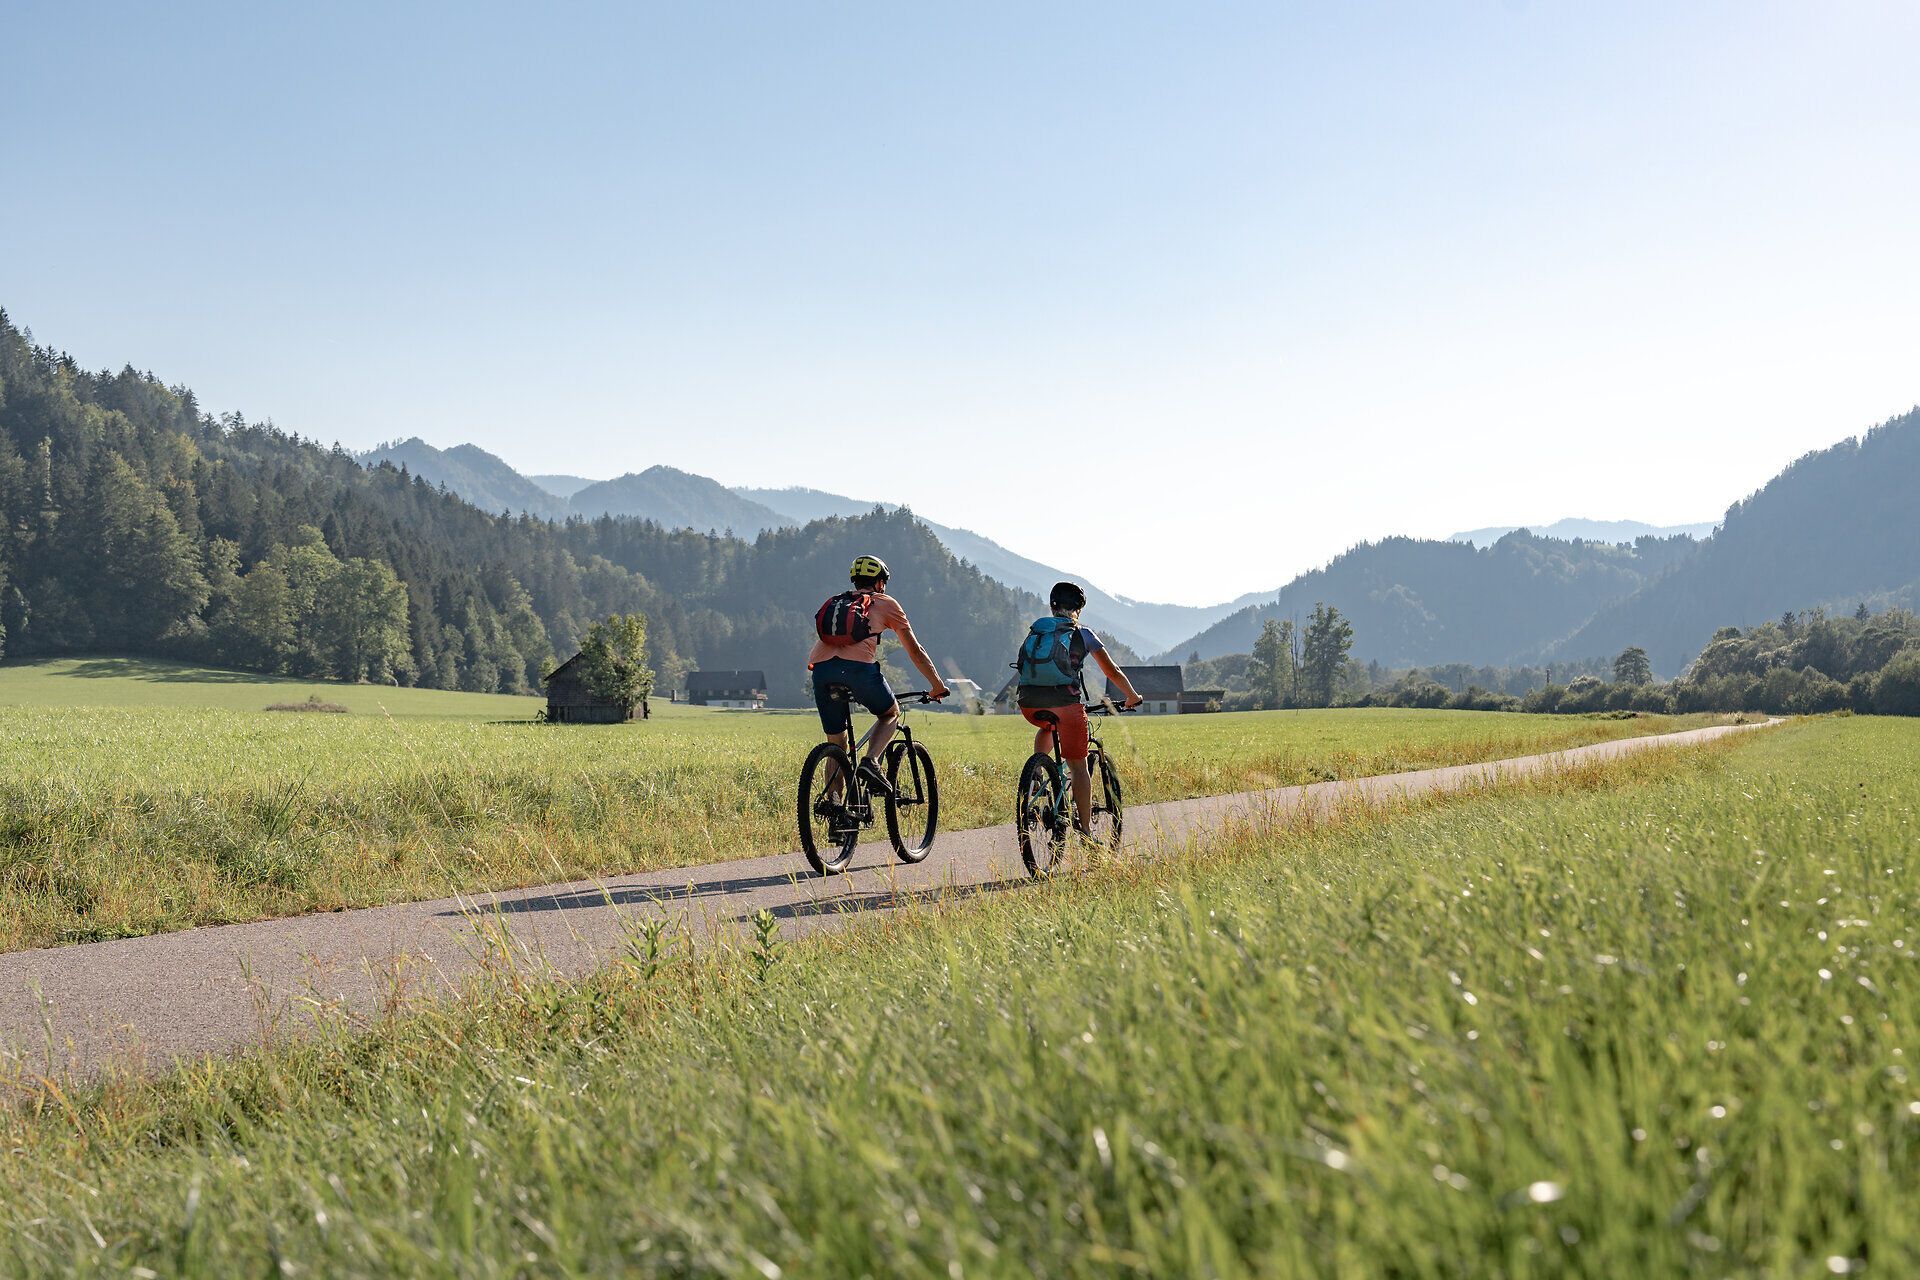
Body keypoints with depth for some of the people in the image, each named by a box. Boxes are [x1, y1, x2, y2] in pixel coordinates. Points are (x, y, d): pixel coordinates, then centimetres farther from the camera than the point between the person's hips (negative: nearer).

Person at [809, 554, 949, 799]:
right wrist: (937, 685, 33)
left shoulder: (833, 603, 32)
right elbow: (915, 651, 24)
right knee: (891, 714, 23)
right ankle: (871, 761, -2)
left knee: (836, 744, 15)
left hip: (821, 668, 4)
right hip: (858, 668, -4)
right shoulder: (885, 604, 21)